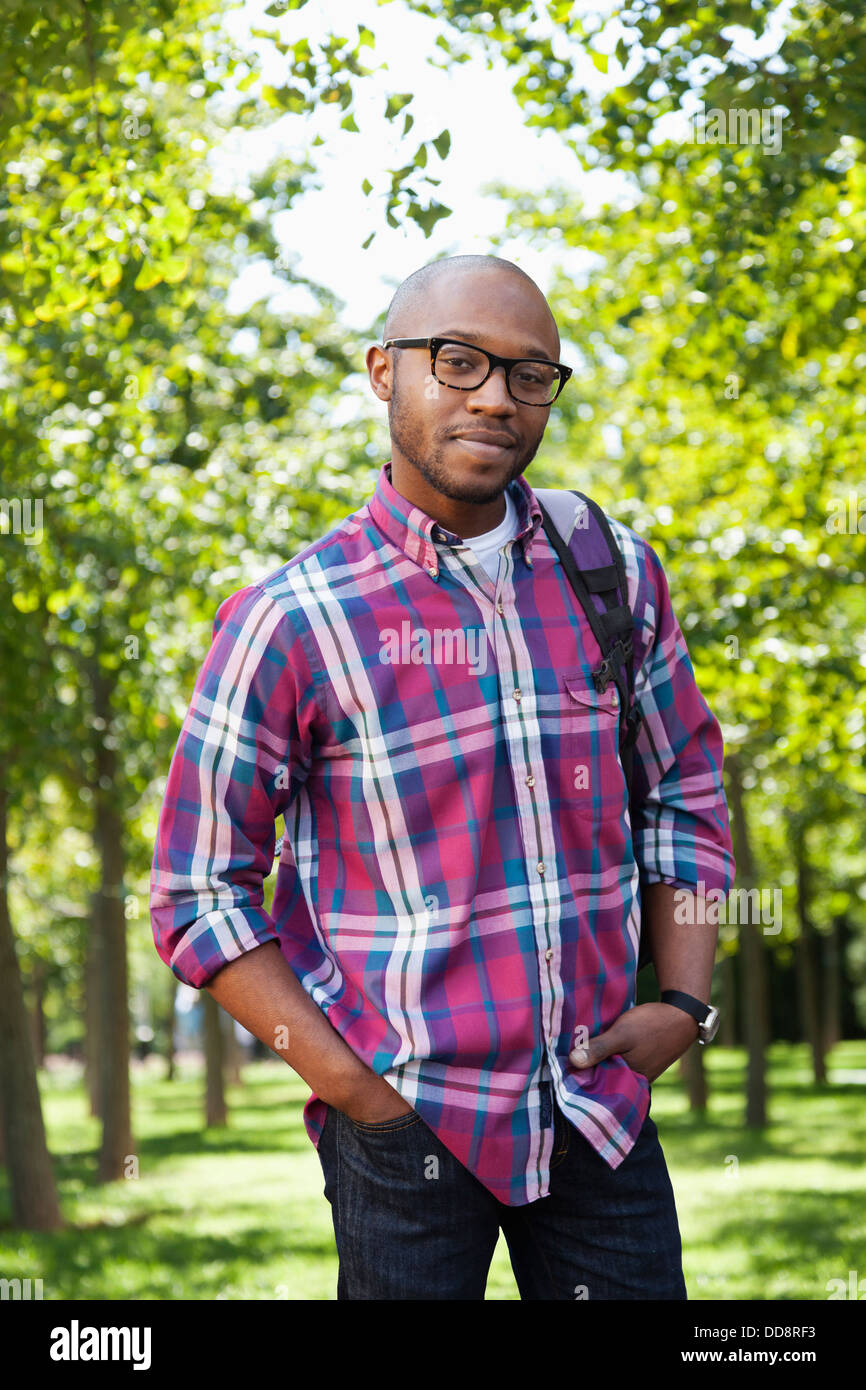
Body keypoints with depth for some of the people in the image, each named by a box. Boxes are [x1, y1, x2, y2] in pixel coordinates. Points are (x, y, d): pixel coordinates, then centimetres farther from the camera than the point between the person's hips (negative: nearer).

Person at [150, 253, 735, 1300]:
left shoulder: (616, 574, 3)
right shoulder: (291, 623, -9)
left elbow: (685, 793, 14)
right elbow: (201, 897, -4)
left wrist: (683, 1001, 2)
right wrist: (348, 1083, -11)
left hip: (603, 1105, 4)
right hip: (410, 1126, -3)